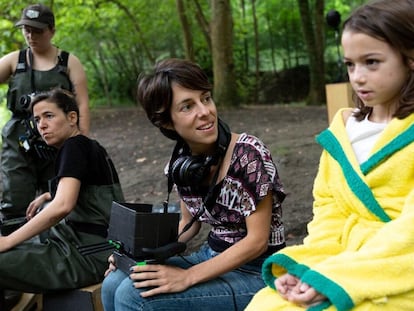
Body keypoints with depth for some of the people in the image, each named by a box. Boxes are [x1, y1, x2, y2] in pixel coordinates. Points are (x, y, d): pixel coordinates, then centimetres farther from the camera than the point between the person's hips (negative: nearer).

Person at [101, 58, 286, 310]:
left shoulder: (249, 154, -21)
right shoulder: (181, 163, -1)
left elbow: (257, 241, -19)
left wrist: (187, 277, -24)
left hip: (257, 272, -6)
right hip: (212, 258, 6)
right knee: (114, 283, -7)